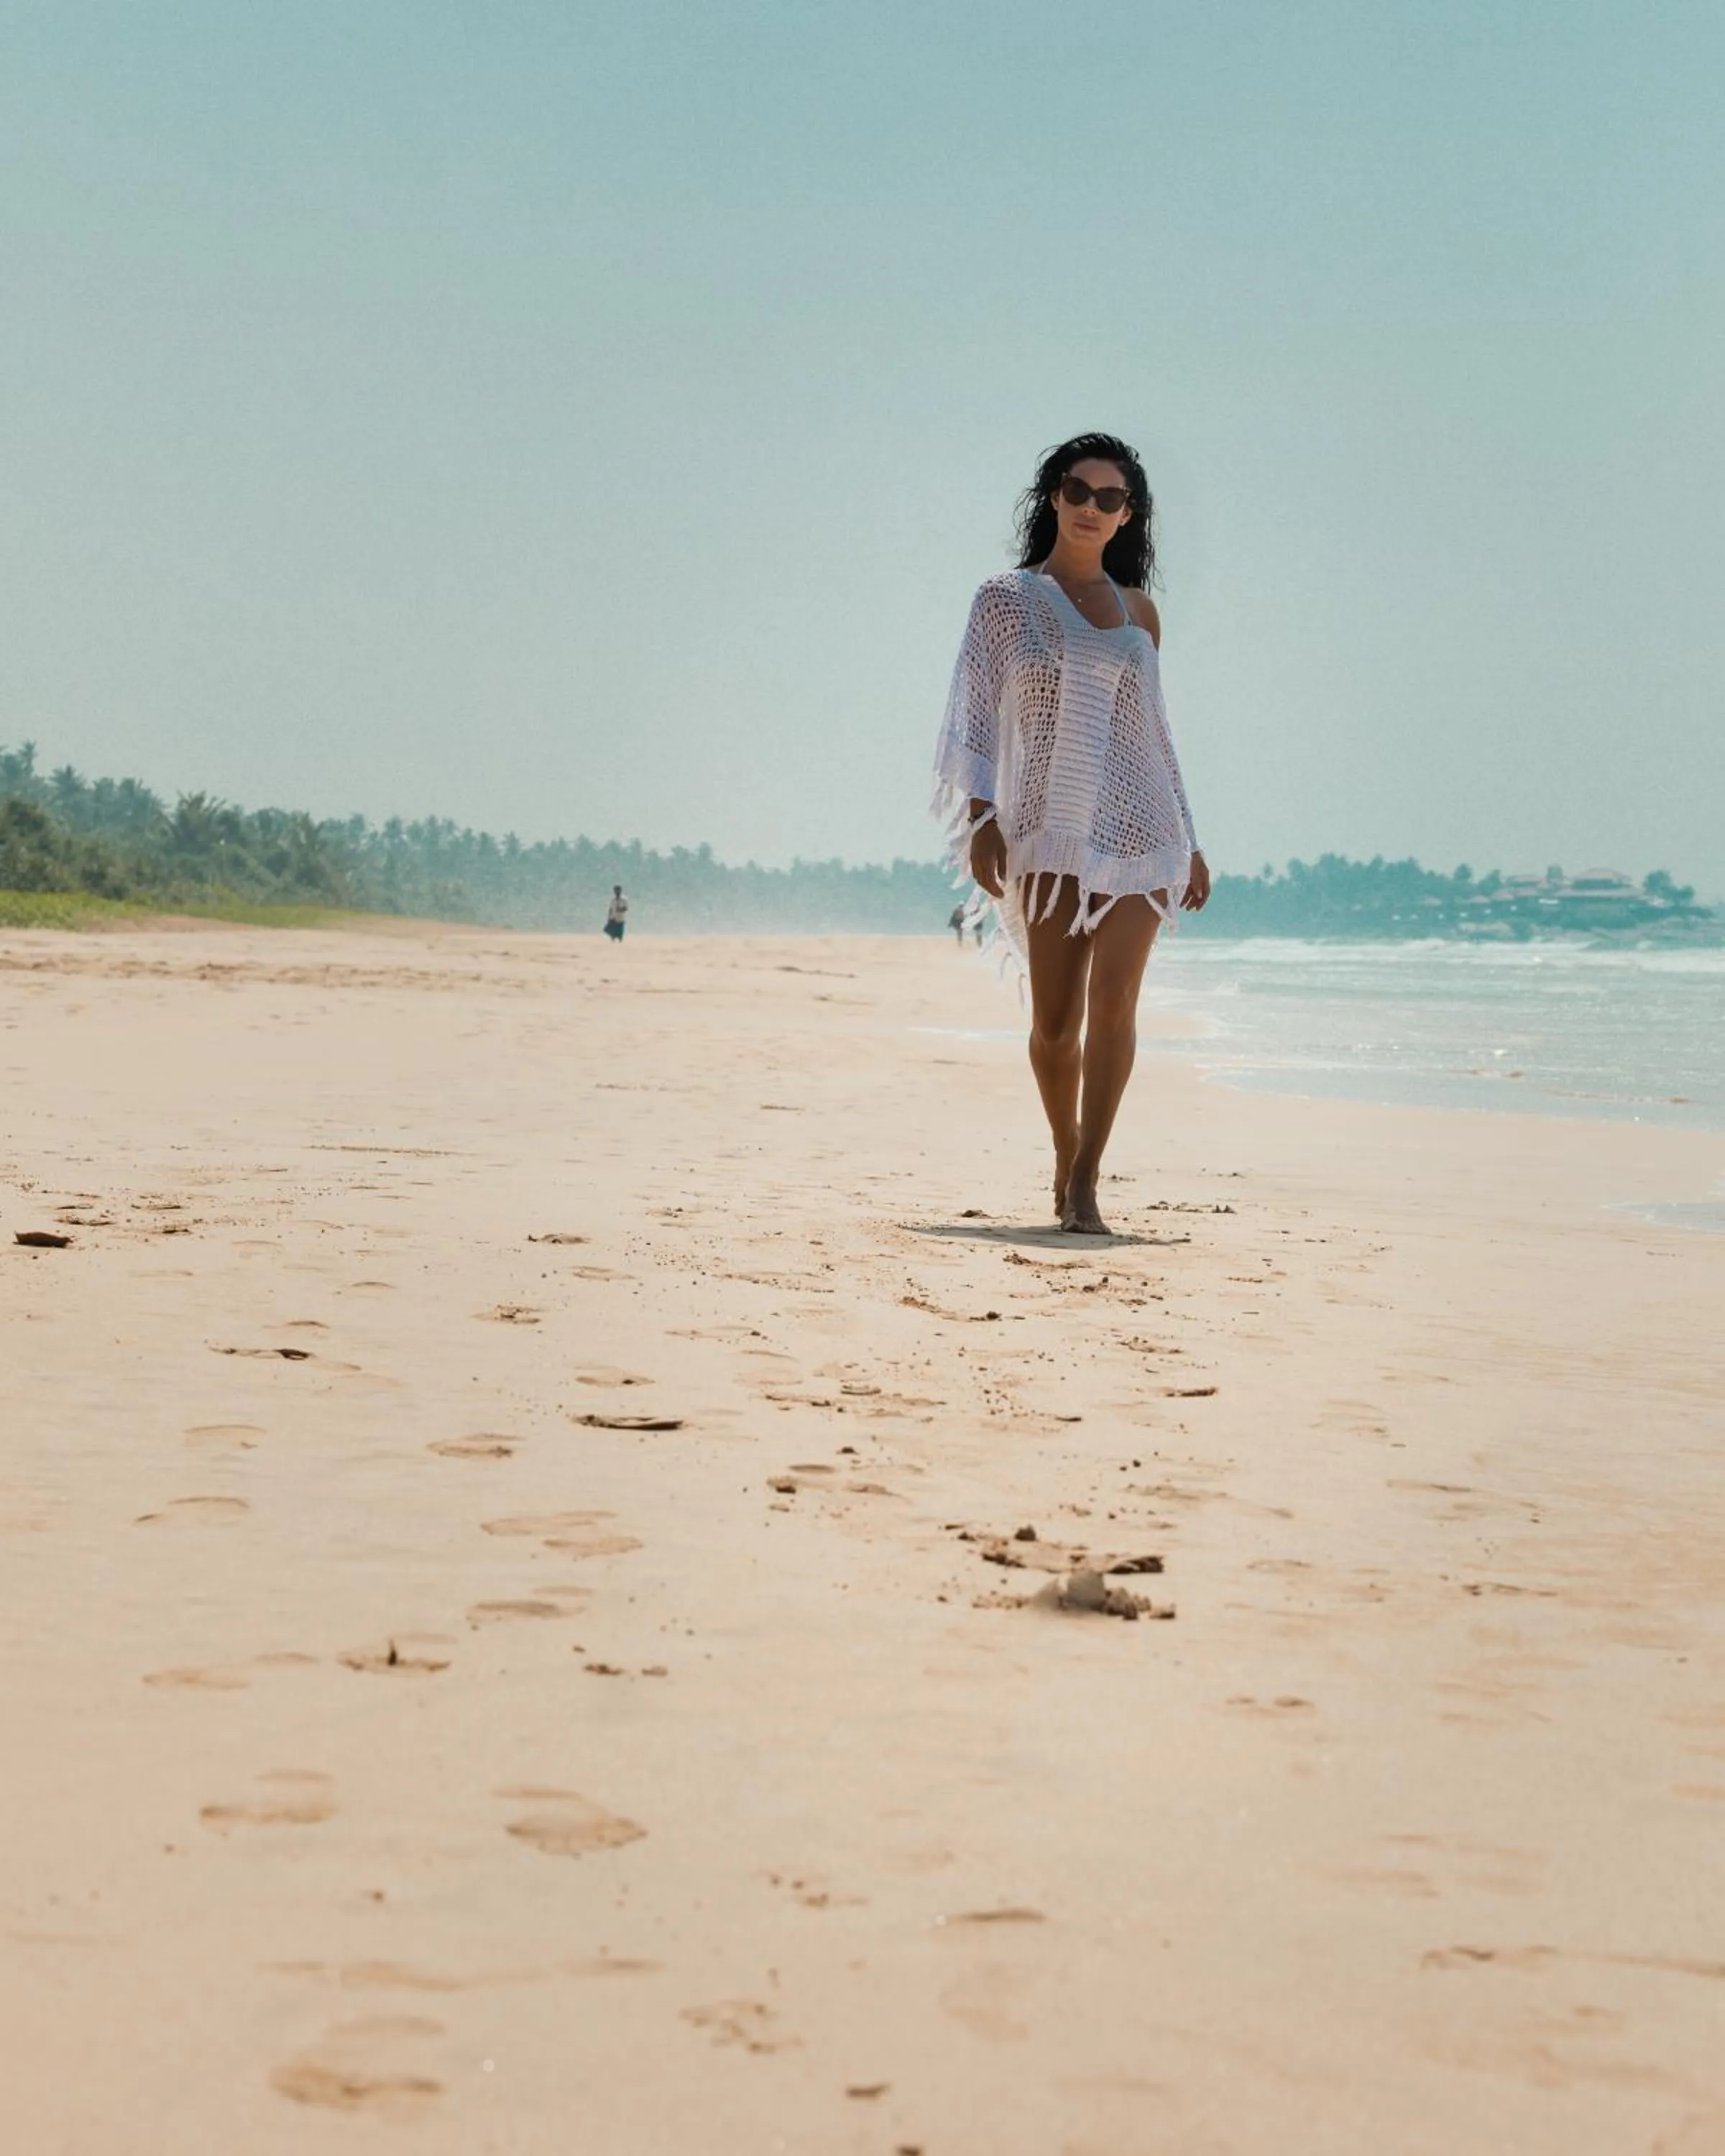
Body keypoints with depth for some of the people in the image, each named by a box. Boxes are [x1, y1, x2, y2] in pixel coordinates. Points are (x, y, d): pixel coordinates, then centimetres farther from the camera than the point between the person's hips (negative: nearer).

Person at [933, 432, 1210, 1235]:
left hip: (1137, 826, 1)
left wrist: (1190, 842, 17)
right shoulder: (1006, 597, 6)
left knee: (1113, 997, -14)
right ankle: (1065, 1157, 24)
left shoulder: (1138, 611, 14)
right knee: (1054, 1018, 1)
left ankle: (1085, 1183, -13)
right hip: (1048, 830, -1)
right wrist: (980, 820, -11)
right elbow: (974, 717, 1)